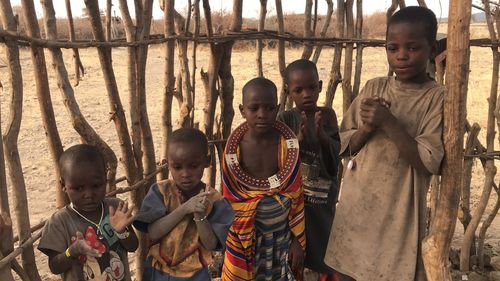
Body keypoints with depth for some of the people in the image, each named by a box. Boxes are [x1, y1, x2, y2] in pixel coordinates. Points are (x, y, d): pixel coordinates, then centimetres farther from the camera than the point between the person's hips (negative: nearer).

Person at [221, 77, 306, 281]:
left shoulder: (287, 145, -10)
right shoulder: (234, 148, -9)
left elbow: (296, 196, -4)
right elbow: (230, 199, 0)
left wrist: (298, 240, -2)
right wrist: (224, 242, 2)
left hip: (281, 236, 0)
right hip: (244, 237, 0)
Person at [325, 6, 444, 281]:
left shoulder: (437, 98, -8)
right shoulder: (373, 87, 3)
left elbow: (428, 164, -15)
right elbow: (343, 146, 5)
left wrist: (388, 122, -22)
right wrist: (366, 128, -15)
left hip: (397, 214, -4)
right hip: (355, 206, 4)